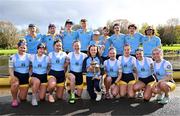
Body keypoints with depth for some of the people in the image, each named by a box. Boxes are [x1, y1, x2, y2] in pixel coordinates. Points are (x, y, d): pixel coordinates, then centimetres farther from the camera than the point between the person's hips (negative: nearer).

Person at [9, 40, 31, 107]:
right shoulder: (13, 57, -2)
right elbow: (11, 68, -5)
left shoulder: (28, 56, 2)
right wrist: (12, 76, -21)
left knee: (23, 98, 1)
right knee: (15, 84, -39)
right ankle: (14, 99, -10)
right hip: (16, 75, -1)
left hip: (25, 77, 2)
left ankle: (20, 93, 40)